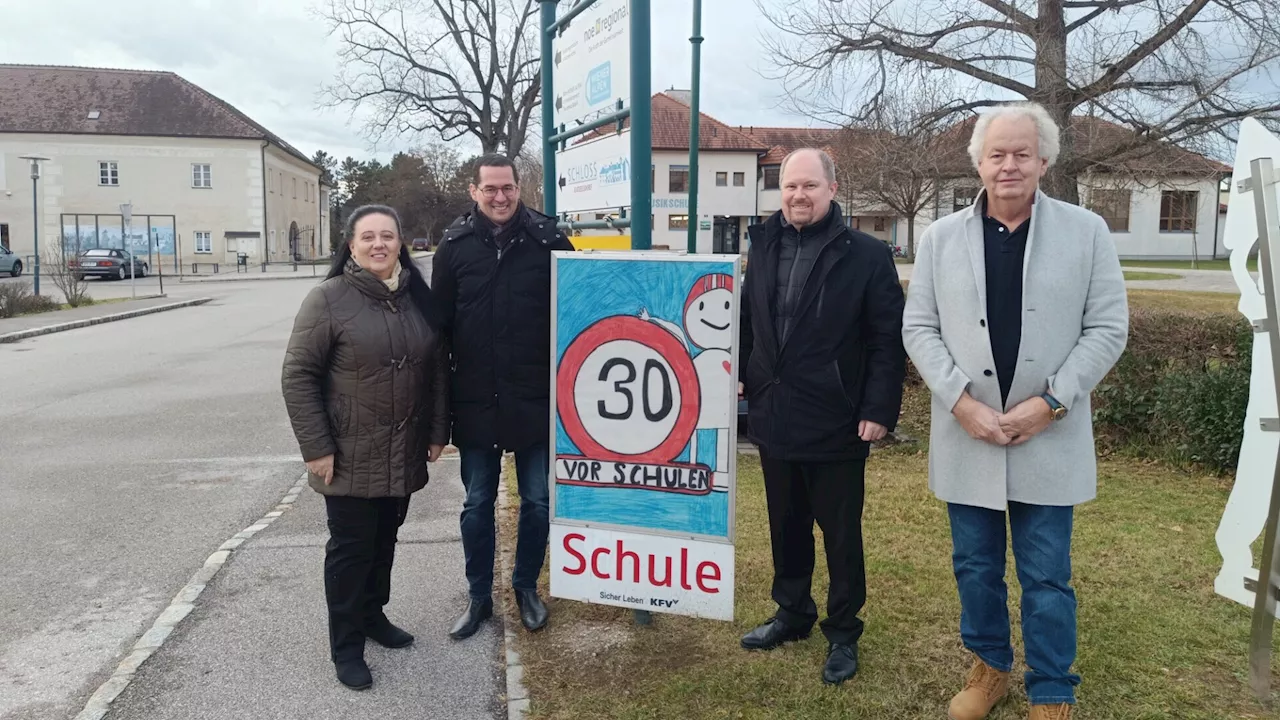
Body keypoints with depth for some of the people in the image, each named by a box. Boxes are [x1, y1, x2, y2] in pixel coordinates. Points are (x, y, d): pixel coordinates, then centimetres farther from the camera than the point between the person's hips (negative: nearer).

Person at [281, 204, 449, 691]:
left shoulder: (419, 297, 4)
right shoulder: (329, 298, -11)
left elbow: (438, 367, 10)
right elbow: (298, 375, -11)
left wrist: (437, 431, 6)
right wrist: (316, 448, -14)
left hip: (404, 455, 5)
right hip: (351, 457, -4)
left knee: (385, 540, 18)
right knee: (350, 548, 5)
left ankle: (373, 615, 38)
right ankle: (346, 646, 19)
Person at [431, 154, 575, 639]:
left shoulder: (548, 239, -5)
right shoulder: (455, 245, -1)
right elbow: (439, 324, 2)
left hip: (536, 400, -1)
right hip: (475, 403, 1)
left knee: (538, 501, 11)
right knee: (477, 504, 12)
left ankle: (526, 587, 32)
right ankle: (479, 596, 29)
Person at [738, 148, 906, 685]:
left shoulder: (867, 256, -8)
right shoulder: (764, 247, 8)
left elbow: (888, 341, -9)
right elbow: (747, 321, 16)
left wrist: (879, 410, -15)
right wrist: (739, 373, 3)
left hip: (835, 425, -5)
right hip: (774, 419, 5)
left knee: (841, 535, 8)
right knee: (786, 526, 18)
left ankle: (843, 634, 25)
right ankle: (792, 614, 37)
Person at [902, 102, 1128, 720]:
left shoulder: (1087, 232, 0)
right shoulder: (941, 237, 2)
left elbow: (1108, 328, -2)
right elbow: (918, 328, 1)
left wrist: (1049, 403, -12)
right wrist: (962, 402, -11)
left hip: (1049, 439, -1)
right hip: (967, 436, 2)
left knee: (1047, 578, 8)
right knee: (975, 568, 15)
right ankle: (989, 666, 36)